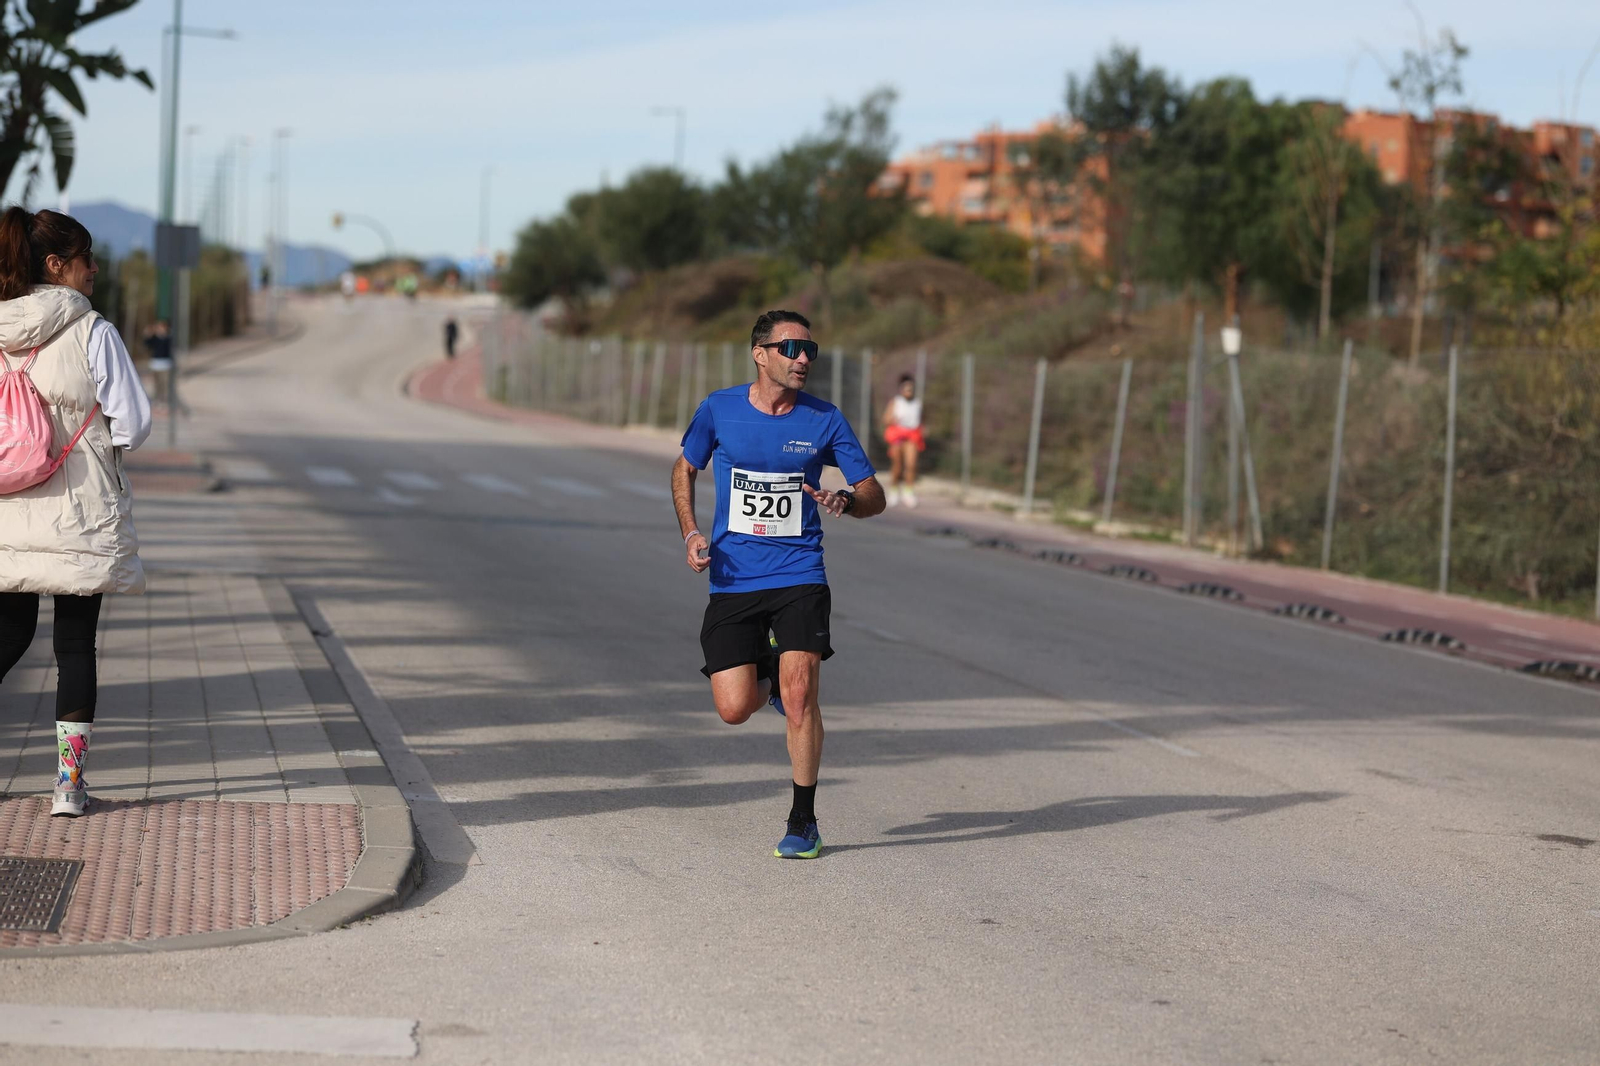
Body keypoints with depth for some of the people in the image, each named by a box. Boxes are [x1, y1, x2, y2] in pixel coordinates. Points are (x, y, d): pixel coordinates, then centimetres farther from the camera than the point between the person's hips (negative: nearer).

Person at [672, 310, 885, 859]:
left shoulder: (825, 421, -2)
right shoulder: (718, 410, -2)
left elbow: (875, 495, 4)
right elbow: (684, 469, 16)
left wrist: (845, 501, -20)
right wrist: (691, 533, 1)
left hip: (799, 575, -1)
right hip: (732, 580, 1)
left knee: (798, 694, -16)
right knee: (734, 708, -6)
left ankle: (803, 821, 0)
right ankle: (767, 671, 32)